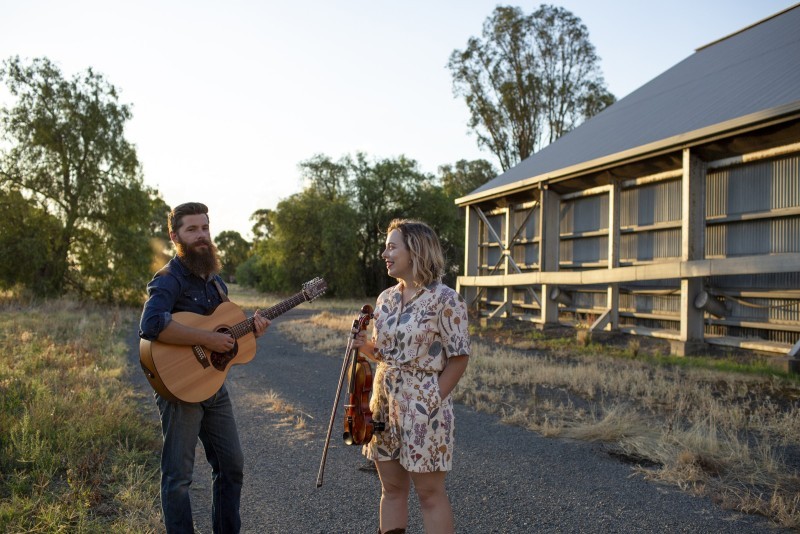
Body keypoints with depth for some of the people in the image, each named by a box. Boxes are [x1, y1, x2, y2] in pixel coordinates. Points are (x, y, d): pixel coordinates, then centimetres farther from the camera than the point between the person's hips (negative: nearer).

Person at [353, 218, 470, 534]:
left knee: (430, 492, 5)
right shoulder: (386, 298, 8)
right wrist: (365, 346, -3)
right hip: (385, 401, 7)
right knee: (391, 488, 15)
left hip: (423, 406, -7)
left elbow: (459, 357, -11)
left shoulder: (444, 299, -13)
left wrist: (432, 400, -12)